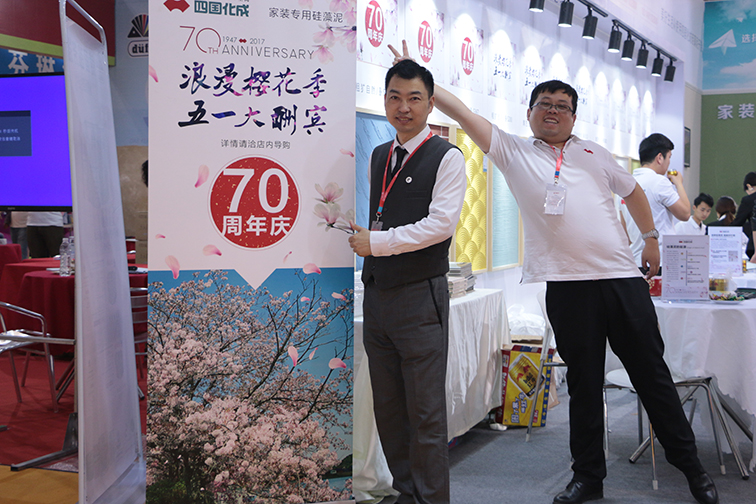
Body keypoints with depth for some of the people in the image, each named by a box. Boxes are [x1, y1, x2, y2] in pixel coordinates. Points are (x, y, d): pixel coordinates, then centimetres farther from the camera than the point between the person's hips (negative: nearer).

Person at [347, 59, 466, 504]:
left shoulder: (446, 158, -5)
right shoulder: (378, 156, 16)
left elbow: (442, 224, -16)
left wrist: (376, 243, -14)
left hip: (420, 297, -7)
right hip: (376, 294, 7)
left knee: (426, 411, -2)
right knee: (388, 406, 14)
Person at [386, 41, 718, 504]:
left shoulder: (594, 154, 14)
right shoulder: (514, 152, 8)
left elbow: (633, 191, 26)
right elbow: (462, 111, 4)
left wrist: (651, 239, 24)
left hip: (623, 278, 1)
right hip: (567, 287, -1)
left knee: (652, 374, 7)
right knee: (584, 383, 8)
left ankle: (690, 465, 21)